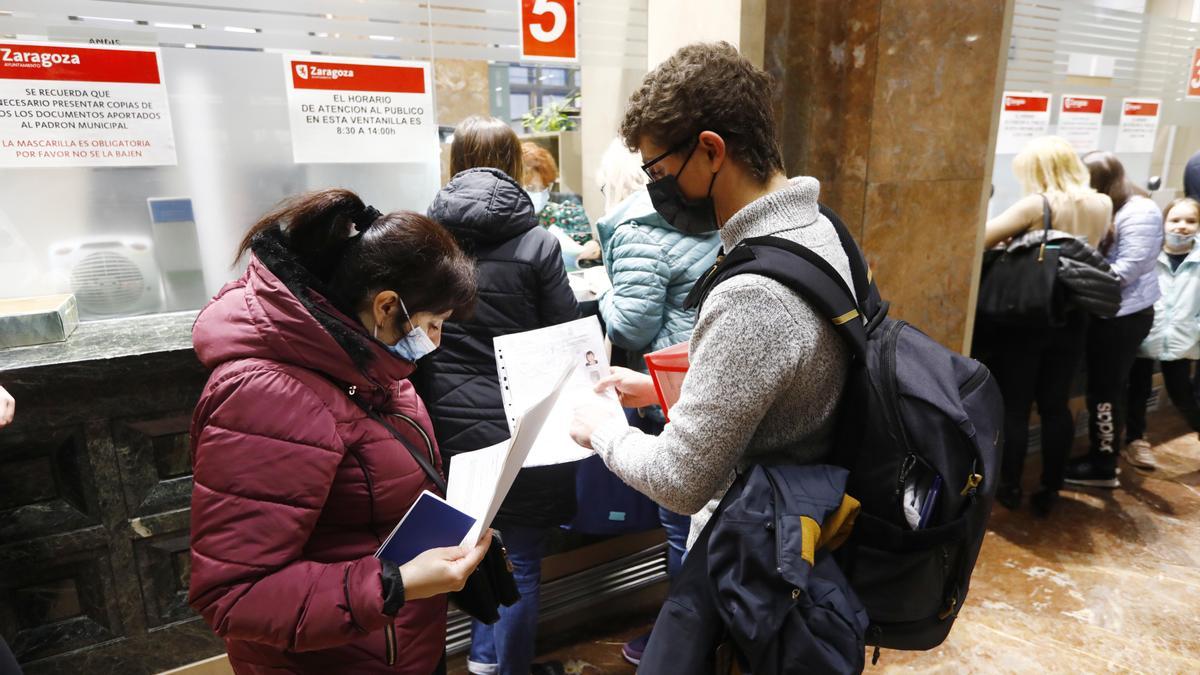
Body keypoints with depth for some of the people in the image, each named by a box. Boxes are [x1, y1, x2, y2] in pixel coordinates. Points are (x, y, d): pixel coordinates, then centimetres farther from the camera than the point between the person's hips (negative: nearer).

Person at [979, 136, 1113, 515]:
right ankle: (1050, 490, 21)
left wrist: (1008, 238, 4)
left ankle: (1010, 488, 17)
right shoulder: (1102, 206, 2)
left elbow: (982, 239, -20)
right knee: (1056, 405, 13)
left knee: (1015, 405, 6)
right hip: (1072, 318, 5)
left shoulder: (1035, 205, -16)